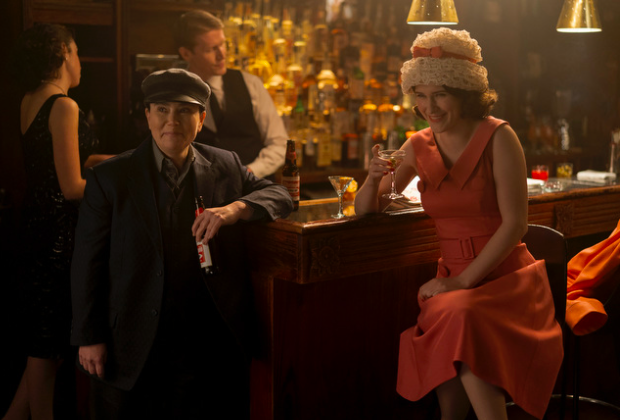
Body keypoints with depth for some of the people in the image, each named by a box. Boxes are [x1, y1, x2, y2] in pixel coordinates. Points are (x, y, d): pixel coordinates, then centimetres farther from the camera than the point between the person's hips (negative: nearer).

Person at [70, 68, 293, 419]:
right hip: (133, 345, -1)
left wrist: (235, 208, -15)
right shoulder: (108, 178, -3)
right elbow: (87, 262, -1)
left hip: (209, 337, 2)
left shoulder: (226, 166, 5)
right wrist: (89, 338, -4)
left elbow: (279, 194, 7)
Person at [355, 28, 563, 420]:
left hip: (504, 276, -3)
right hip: (451, 278, 3)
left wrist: (464, 280, -16)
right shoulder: (419, 146, 8)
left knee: (460, 317, -35)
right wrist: (374, 178, -11)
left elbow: (515, 223, -11)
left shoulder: (498, 137, -6)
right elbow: (366, 210, 11)